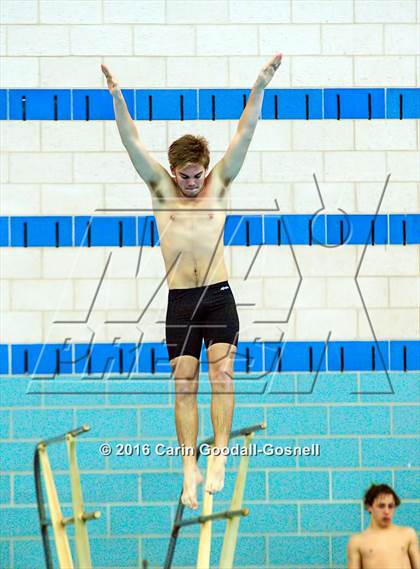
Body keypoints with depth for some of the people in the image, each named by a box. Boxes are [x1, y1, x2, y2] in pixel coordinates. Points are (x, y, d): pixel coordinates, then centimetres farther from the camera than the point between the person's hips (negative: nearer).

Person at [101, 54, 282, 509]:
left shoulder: (218, 187, 5)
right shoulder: (161, 190, 5)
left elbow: (244, 135, -2)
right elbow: (131, 142, -2)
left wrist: (259, 88, -11)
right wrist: (116, 96, -14)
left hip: (219, 296, 0)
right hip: (179, 302, 1)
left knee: (221, 372, -14)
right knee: (184, 385, 0)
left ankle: (218, 455, -15)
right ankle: (190, 467, 2)